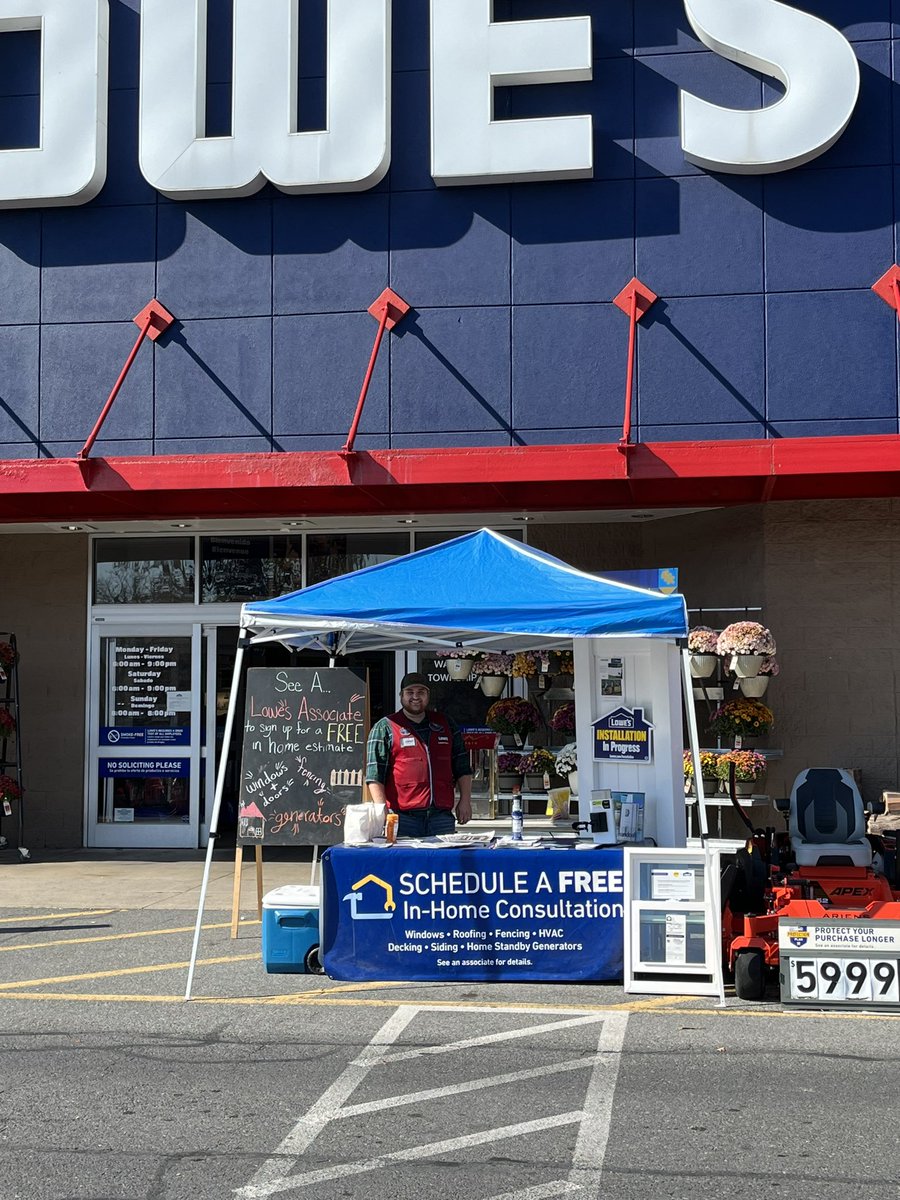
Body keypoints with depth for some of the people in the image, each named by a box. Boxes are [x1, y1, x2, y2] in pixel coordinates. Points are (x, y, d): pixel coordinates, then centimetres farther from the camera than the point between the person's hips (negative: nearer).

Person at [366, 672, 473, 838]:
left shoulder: (446, 725, 17)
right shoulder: (385, 728, 4)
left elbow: (462, 766, 19)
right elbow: (375, 774, -3)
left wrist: (465, 801, 9)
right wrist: (382, 810, -13)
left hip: (442, 816, 4)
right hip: (403, 817, -3)